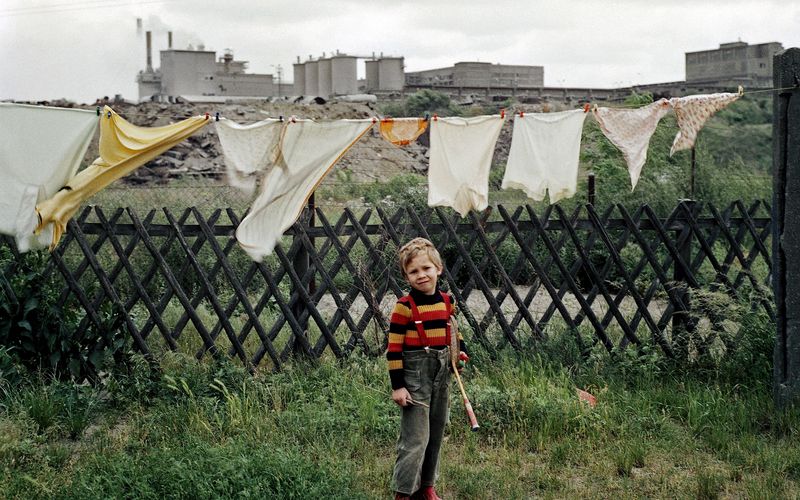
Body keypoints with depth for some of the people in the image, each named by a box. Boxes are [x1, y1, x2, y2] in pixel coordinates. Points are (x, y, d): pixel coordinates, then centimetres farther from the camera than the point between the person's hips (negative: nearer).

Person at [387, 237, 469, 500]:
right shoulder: (405, 306, -14)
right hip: (415, 376, -6)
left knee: (436, 435, 16)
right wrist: (397, 386, -15)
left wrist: (461, 350, 4)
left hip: (442, 374, 6)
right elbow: (394, 348, -13)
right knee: (415, 439, -7)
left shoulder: (447, 301, 4)